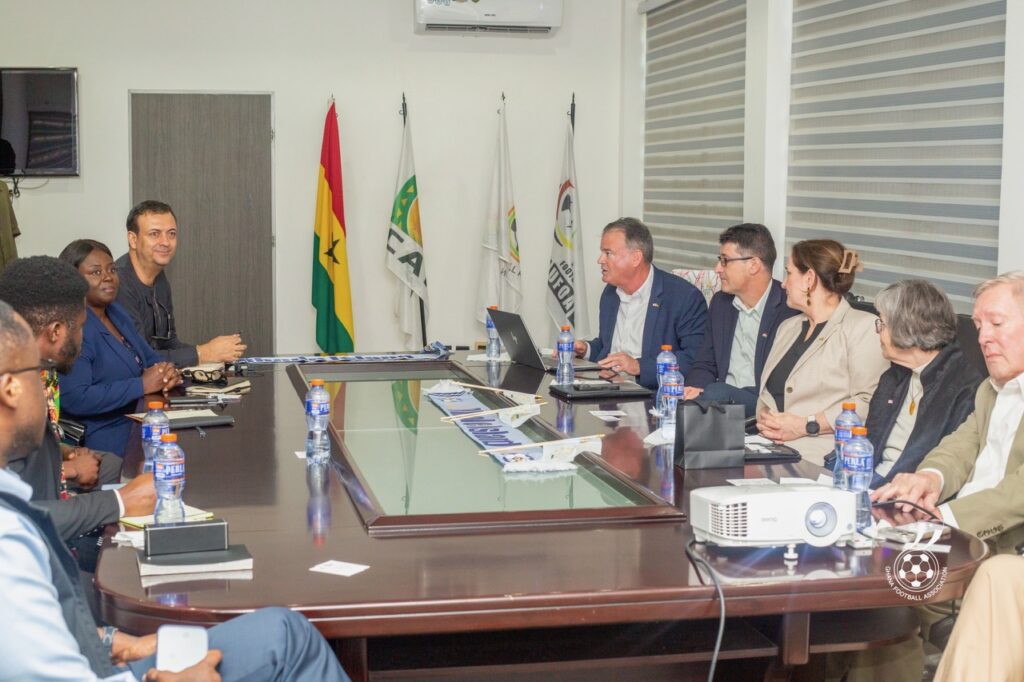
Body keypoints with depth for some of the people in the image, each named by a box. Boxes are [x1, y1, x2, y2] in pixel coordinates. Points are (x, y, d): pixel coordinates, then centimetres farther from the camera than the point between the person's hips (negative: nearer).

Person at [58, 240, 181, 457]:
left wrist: (168, 373, -3)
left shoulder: (117, 313, 14)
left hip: (141, 429, 9)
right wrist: (142, 385, -19)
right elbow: (74, 399, -23)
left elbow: (150, 359, 21)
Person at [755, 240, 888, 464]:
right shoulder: (788, 327, 25)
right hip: (770, 447, 7)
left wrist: (805, 425, -15)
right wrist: (764, 420, -2)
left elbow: (869, 403, -13)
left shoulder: (864, 327, -2)